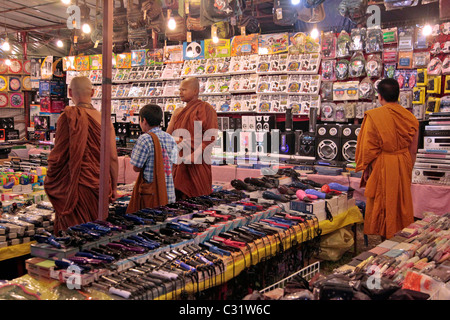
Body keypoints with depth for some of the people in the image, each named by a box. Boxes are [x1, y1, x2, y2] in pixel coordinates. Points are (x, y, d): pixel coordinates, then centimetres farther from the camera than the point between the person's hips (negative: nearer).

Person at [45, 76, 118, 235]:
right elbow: (113, 158, 1)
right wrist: (114, 187, 13)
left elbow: (59, 155, -9)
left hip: (74, 186, -4)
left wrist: (49, 182, 7)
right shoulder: (104, 119, 0)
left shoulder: (68, 118, -10)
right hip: (99, 186, 4)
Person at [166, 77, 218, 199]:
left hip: (197, 163, -6)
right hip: (178, 162, 6)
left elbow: (211, 136, -11)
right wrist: (177, 141, -9)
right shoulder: (178, 112, 20)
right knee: (180, 198, 6)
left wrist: (195, 155, -20)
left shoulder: (205, 108, -2)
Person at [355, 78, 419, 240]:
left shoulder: (373, 116, -13)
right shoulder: (409, 117, 0)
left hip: (382, 167, -4)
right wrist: (408, 169, 16)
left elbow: (368, 147, -12)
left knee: (382, 205, 7)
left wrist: (366, 169, -1)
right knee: (402, 204, 16)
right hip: (403, 167, 4)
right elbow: (413, 150, 5)